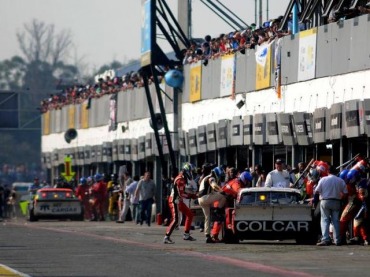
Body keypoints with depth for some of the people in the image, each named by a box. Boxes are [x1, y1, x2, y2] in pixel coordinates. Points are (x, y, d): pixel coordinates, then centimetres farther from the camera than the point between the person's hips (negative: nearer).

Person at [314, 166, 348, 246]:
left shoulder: (323, 179, -3)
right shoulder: (340, 181, 2)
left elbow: (316, 191, -5)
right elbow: (345, 193, -1)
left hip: (325, 201, -2)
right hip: (336, 202, 2)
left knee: (325, 220, 1)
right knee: (336, 221, 8)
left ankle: (326, 239, -13)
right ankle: (337, 240, 6)